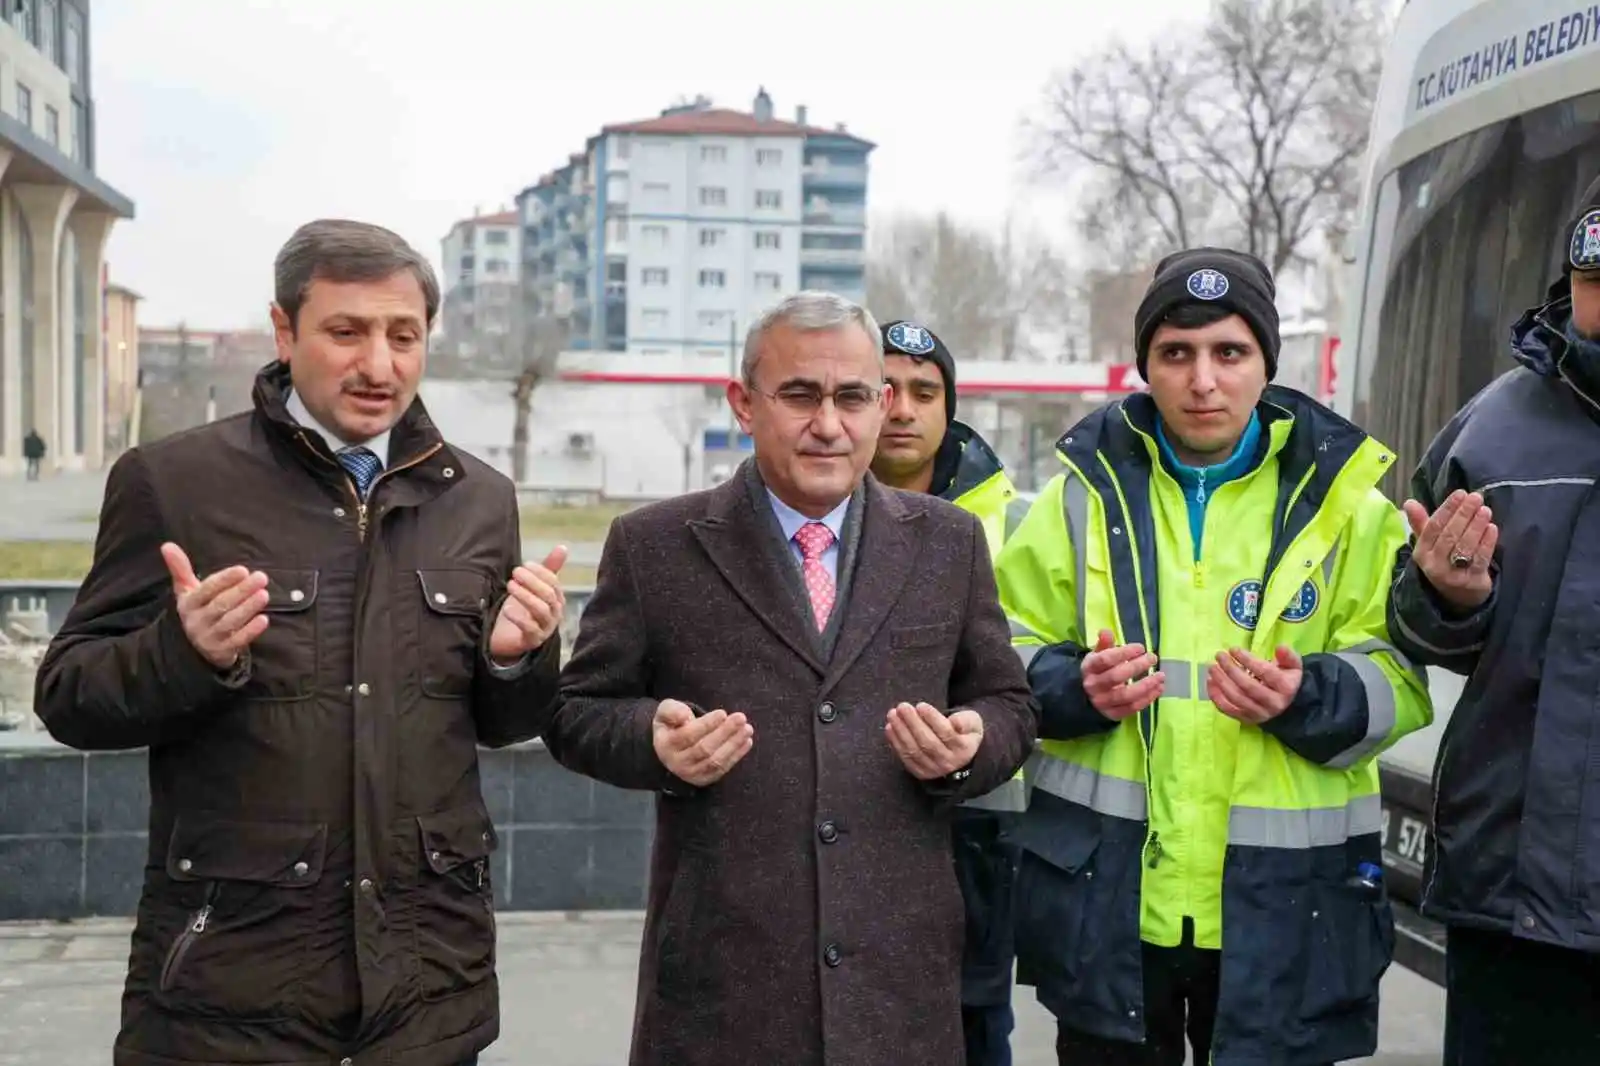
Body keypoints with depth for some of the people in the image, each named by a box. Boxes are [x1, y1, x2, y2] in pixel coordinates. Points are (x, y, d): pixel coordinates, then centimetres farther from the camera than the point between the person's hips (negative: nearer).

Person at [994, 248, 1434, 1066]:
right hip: (1104, 896, 1)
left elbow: (1396, 677, 0)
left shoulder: (1342, 497, 1)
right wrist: (1074, 688, -16)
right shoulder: (1089, 486, 2)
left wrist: (1309, 698, -20)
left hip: (1284, 904, 0)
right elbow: (1005, 652, 5)